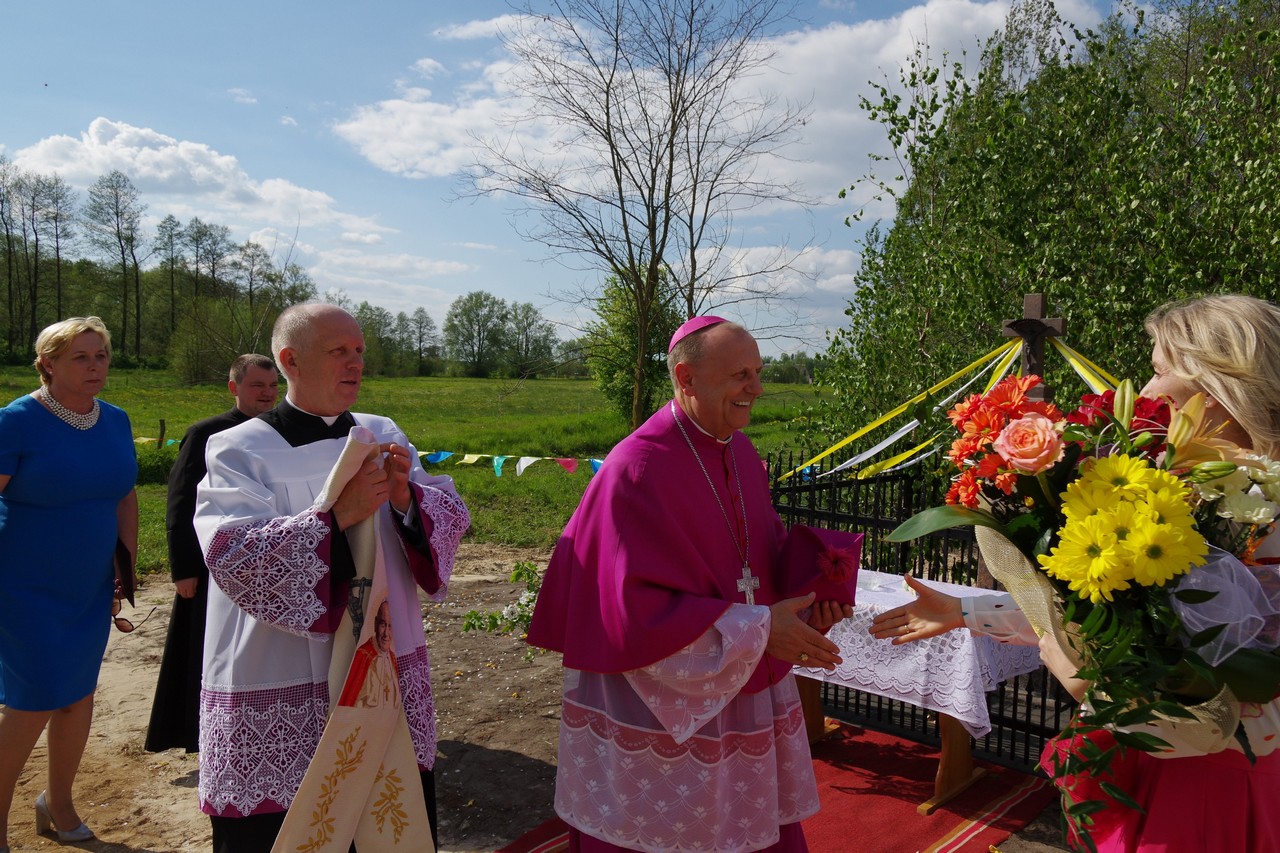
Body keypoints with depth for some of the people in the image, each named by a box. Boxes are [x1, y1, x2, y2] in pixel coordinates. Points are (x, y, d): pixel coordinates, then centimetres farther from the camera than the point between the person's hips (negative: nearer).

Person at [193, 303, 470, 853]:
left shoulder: (383, 436, 5)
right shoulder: (239, 451, -8)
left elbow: (452, 517, 1)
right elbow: (233, 557, -19)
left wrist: (406, 497, -19)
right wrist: (338, 515, -27)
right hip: (280, 702, -4)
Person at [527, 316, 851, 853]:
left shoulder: (742, 453, 3)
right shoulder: (637, 469, -22)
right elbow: (636, 609, -24)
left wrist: (807, 594, -7)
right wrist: (757, 628, -23)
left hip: (746, 691, 7)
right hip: (661, 708, -7)